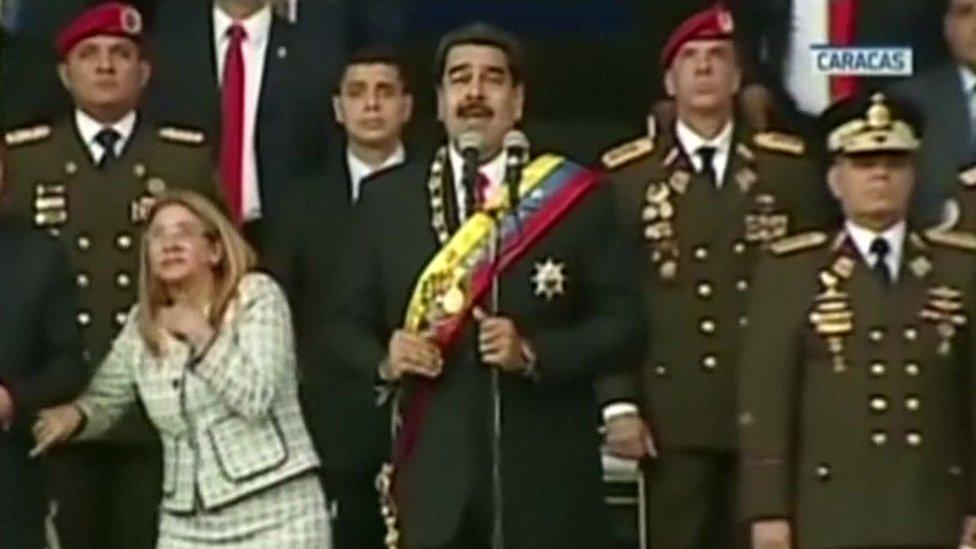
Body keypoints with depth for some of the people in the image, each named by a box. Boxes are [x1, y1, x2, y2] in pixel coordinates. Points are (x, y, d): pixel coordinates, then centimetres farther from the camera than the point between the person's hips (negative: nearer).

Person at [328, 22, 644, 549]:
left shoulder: (577, 196, 3)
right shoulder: (386, 197, 9)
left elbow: (622, 325, 0)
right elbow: (347, 324, 12)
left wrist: (535, 352, -16)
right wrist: (385, 358, -9)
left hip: (546, 475, -1)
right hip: (433, 473, 1)